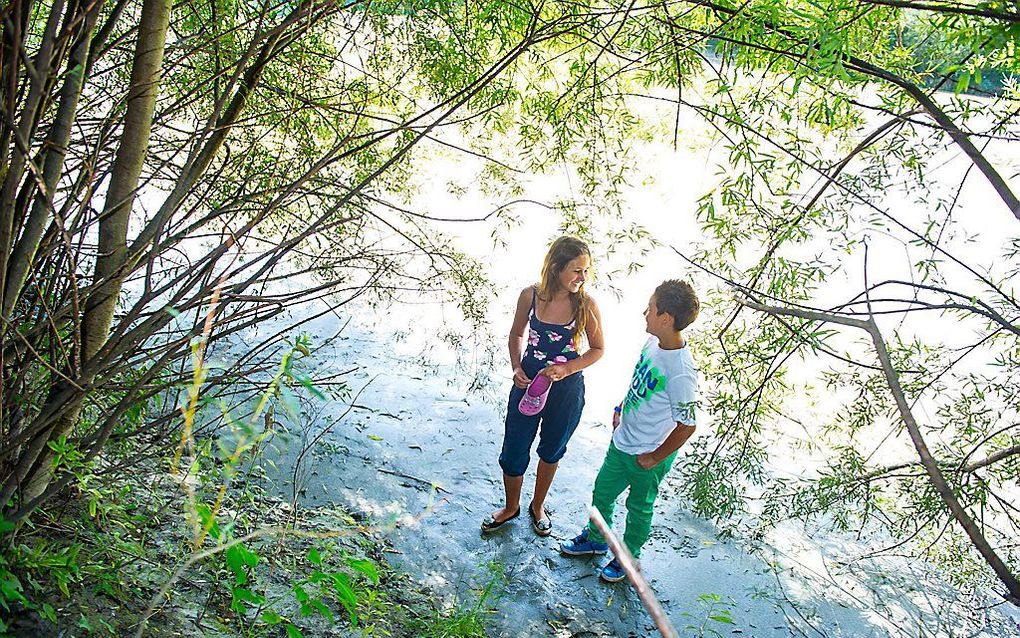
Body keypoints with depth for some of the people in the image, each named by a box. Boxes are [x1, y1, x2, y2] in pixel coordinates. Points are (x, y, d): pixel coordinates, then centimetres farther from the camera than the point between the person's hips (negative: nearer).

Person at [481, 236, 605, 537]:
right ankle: (511, 507, 39)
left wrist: (565, 369, -19)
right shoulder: (530, 295, -14)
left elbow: (597, 349, -5)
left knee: (551, 451, 21)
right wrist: (516, 368, -11)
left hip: (566, 389, 0)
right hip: (528, 383, 1)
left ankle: (538, 506, 47)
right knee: (513, 453, 11)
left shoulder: (586, 304, -16)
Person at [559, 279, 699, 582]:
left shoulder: (681, 373, -34)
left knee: (639, 507, 18)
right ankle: (596, 539, 51)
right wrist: (621, 408, 13)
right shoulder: (653, 342, -9)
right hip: (622, 441, 7)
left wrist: (654, 458, -16)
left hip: (648, 457, -7)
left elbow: (686, 426, -26)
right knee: (602, 491, 24)